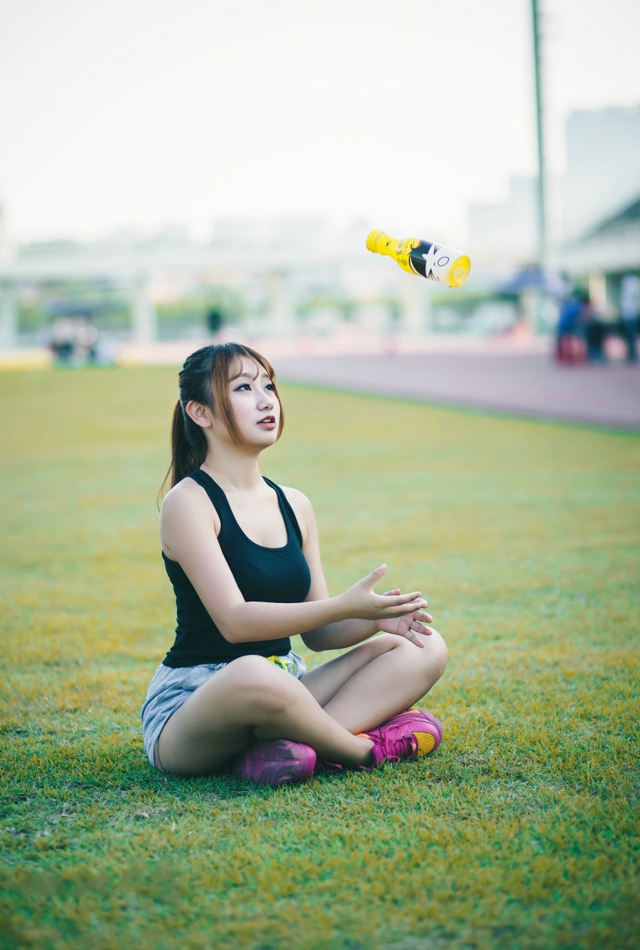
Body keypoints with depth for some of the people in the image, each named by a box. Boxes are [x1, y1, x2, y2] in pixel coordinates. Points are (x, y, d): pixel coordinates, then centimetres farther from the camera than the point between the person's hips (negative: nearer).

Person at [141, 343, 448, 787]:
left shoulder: (294, 505, 12)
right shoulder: (188, 502, -10)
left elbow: (317, 632, 12)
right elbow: (234, 621, -21)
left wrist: (377, 619, -10)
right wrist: (346, 606, -28)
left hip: (283, 687, 8)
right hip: (190, 707, -8)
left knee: (425, 648, -6)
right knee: (255, 674, -42)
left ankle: (283, 746, -25)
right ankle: (366, 749, -14)